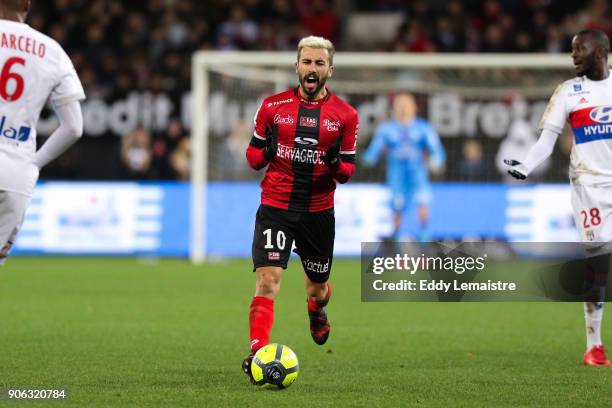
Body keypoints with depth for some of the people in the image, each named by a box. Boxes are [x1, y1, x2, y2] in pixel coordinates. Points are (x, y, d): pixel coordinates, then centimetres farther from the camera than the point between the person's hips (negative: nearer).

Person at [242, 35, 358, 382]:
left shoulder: (345, 115, 2)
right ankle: (257, 352, -20)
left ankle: (317, 312, 54)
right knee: (268, 280, -18)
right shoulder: (273, 106, 2)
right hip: (276, 206, -1)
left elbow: (348, 171, 6)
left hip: (319, 210, 2)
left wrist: (336, 164, -17)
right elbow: (253, 156, 10)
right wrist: (265, 153, -14)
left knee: (318, 286, 17)